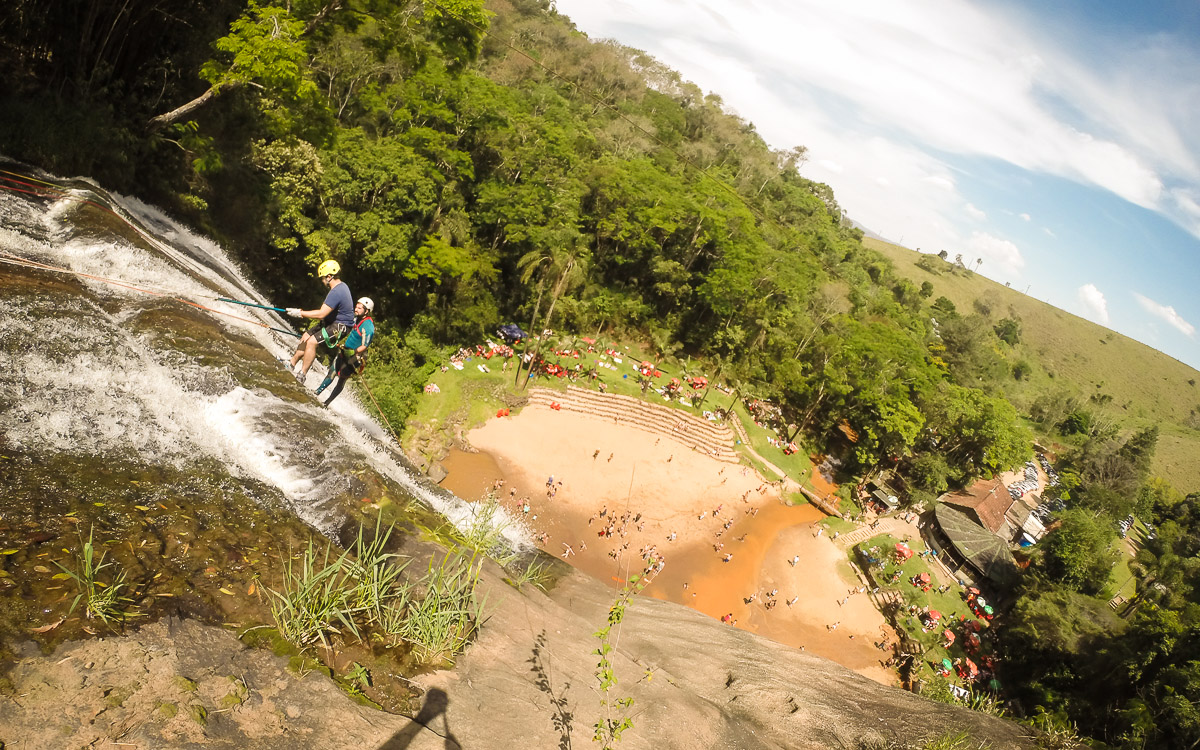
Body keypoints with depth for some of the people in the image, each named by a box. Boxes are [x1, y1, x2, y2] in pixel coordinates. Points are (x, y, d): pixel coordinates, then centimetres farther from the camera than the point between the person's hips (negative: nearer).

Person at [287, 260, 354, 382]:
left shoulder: (336, 292, -26)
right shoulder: (342, 285, 7)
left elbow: (321, 314, -28)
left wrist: (300, 313, -20)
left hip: (339, 327, -11)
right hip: (332, 321, 11)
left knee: (312, 342, -20)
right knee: (306, 337, 12)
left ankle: (302, 375, -11)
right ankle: (292, 364, 25)